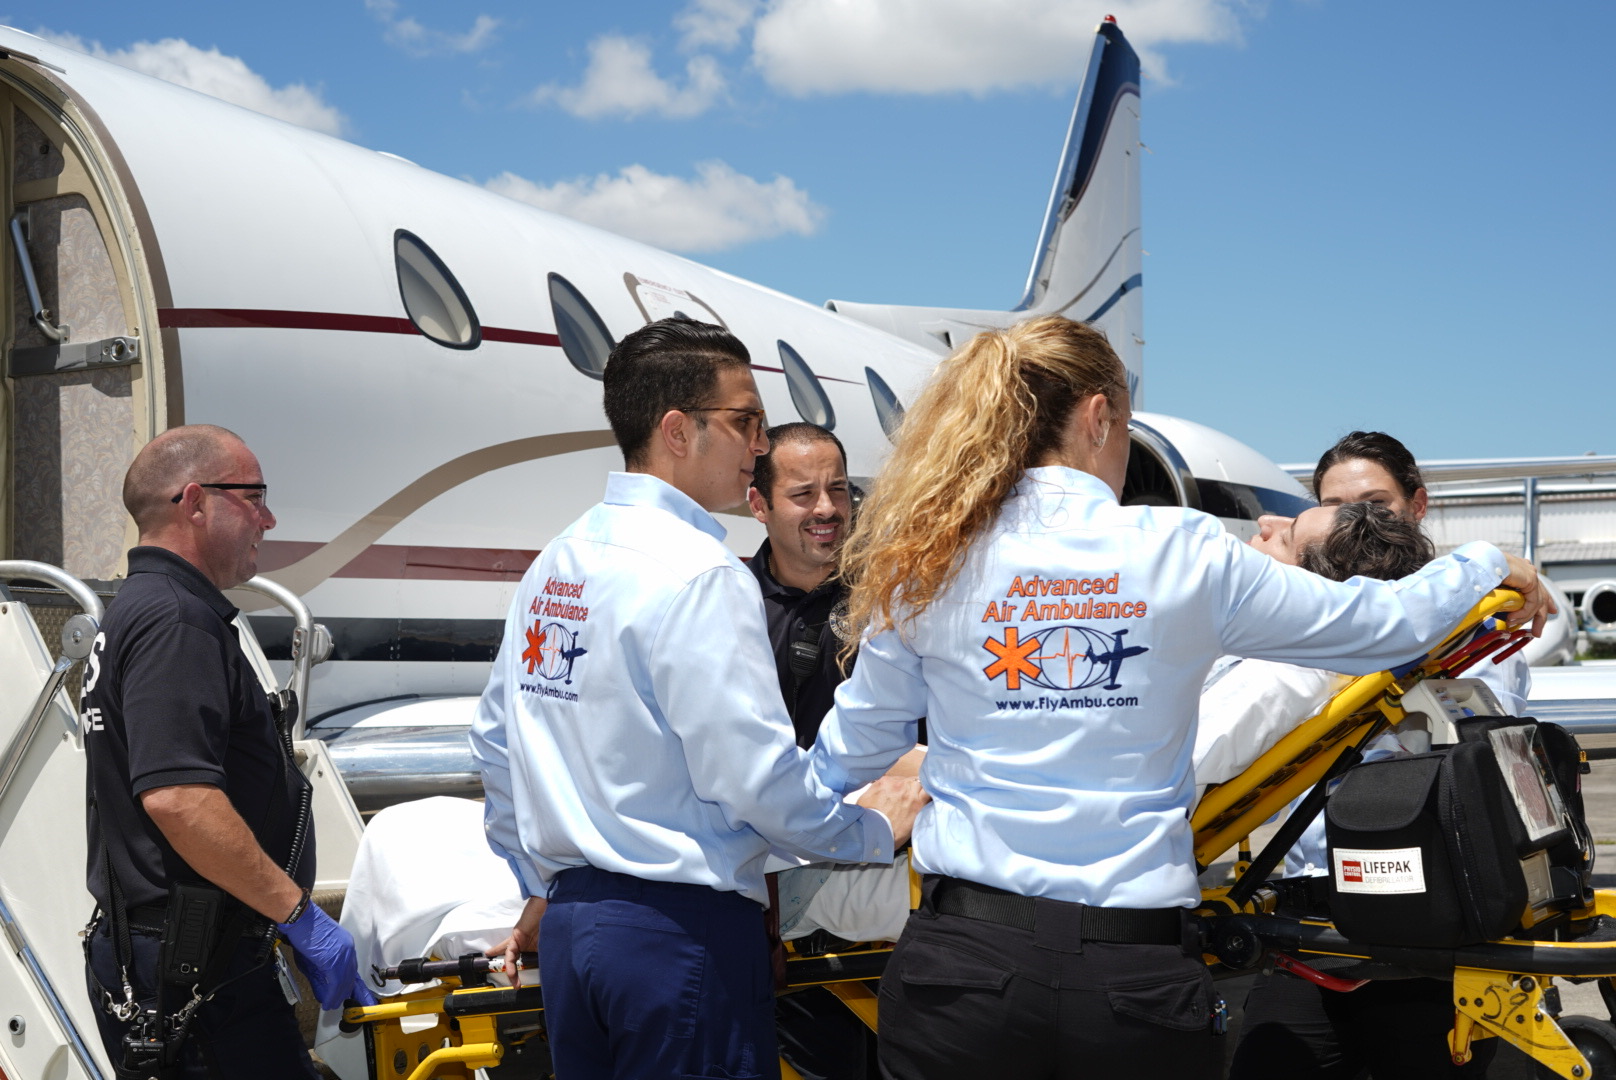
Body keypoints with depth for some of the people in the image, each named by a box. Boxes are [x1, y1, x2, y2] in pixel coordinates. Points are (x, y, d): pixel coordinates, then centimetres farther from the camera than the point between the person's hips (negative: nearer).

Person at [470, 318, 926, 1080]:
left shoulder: (553, 565, 10)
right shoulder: (697, 572, -16)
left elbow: (495, 740, 18)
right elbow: (756, 775, -19)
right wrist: (874, 832, -2)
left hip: (571, 928, 8)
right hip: (681, 927, -8)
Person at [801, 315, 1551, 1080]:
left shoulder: (928, 565, 0)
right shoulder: (1182, 554, -3)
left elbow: (857, 745, 13)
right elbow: (1377, 624, 8)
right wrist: (1489, 568, 28)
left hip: (965, 960, 1)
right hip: (1139, 968, 0)